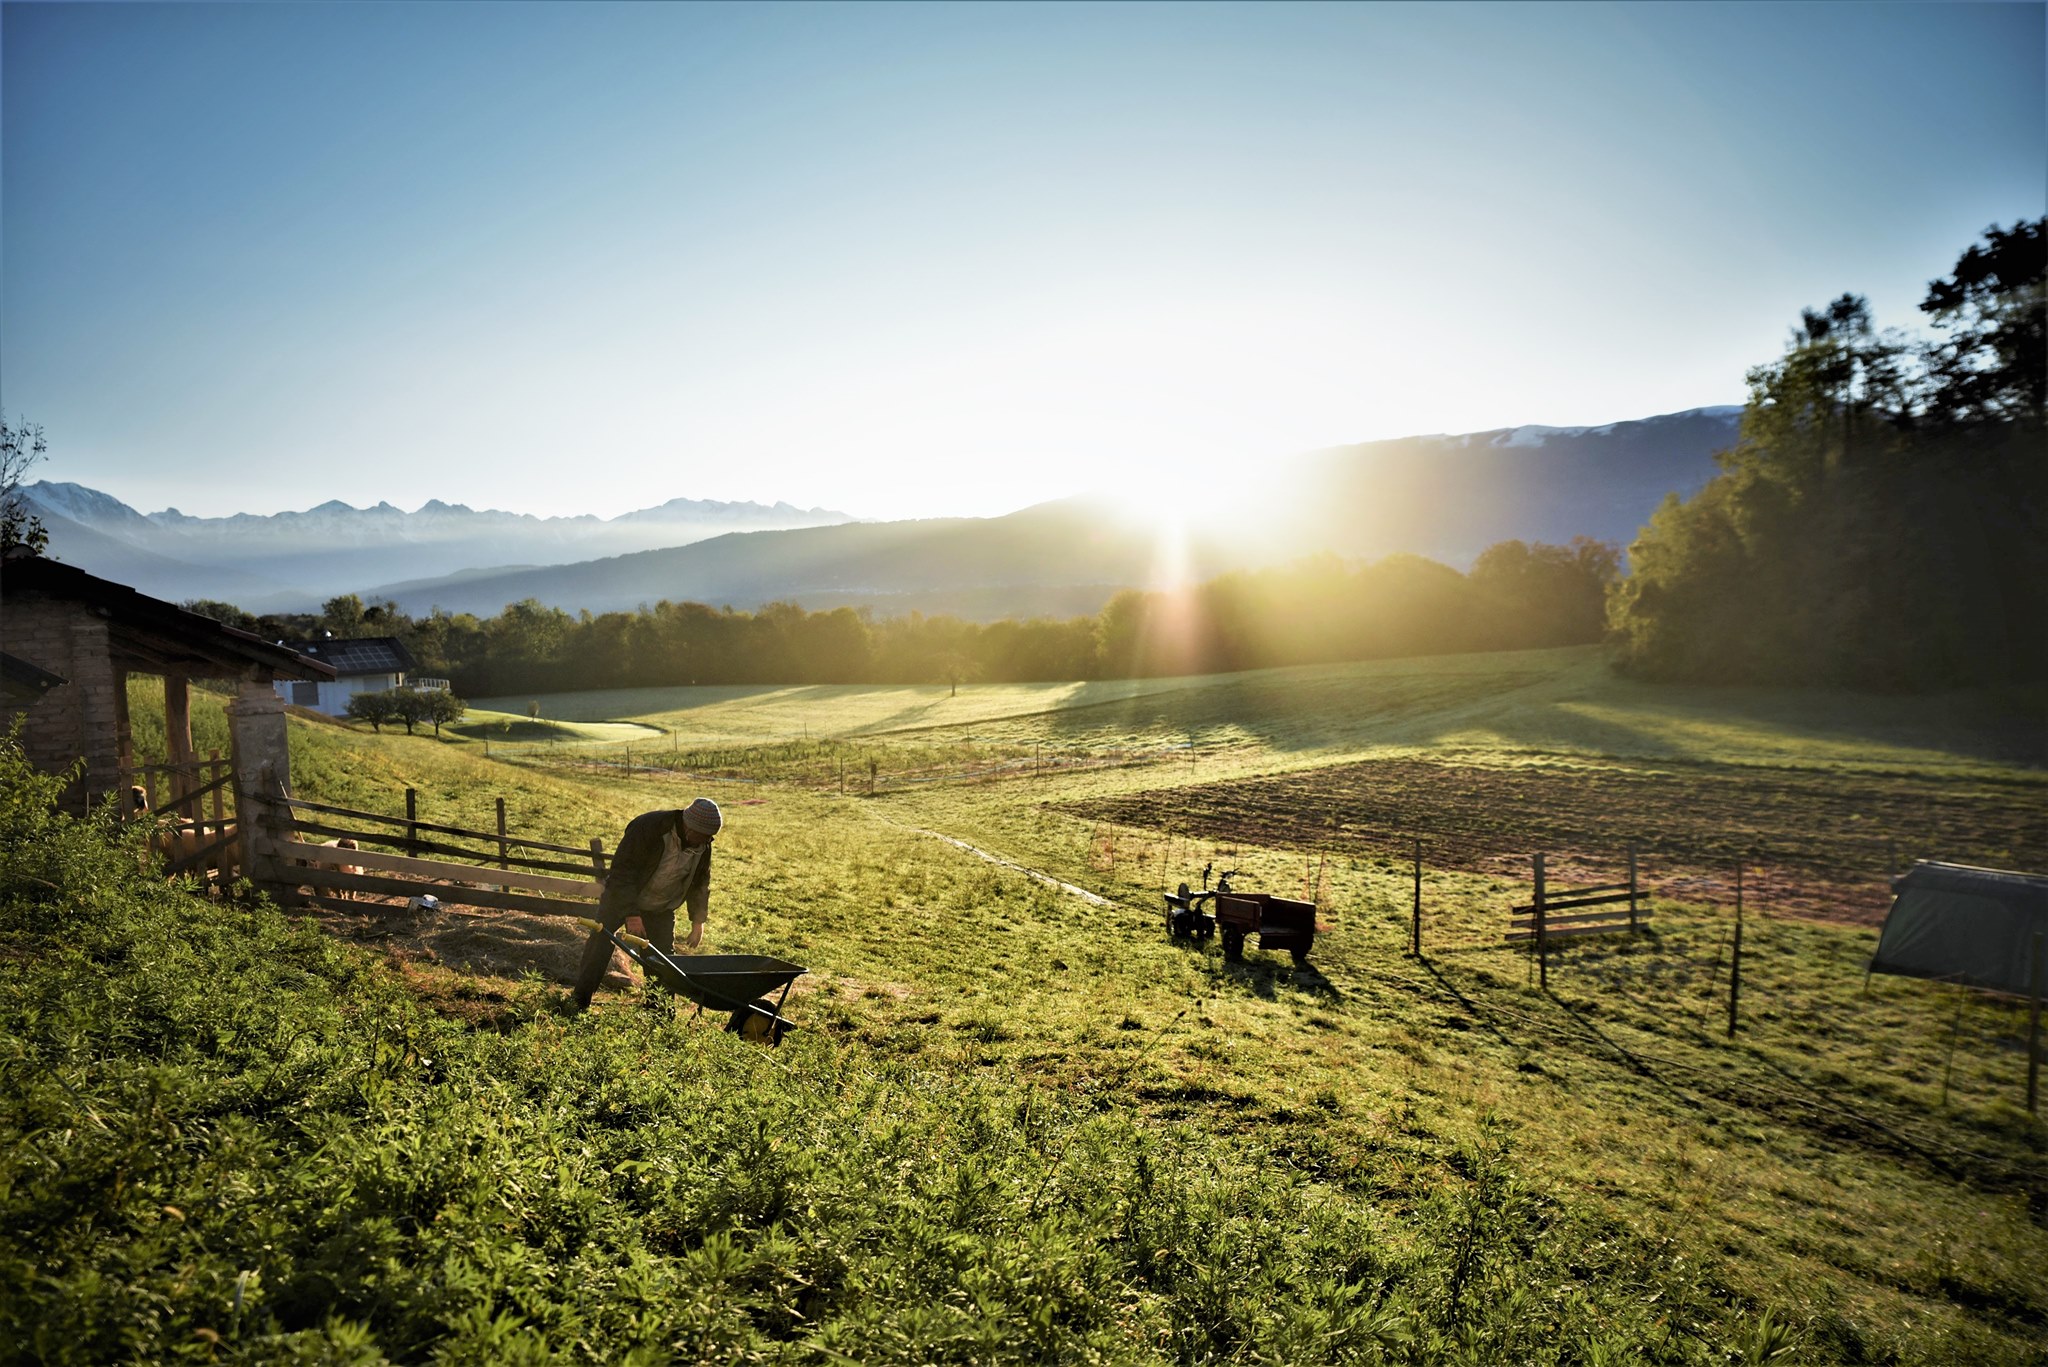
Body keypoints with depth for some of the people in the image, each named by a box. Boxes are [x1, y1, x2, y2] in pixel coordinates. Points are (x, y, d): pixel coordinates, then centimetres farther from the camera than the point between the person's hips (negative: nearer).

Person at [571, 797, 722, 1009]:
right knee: (601, 943, -8)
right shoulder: (647, 827, -33)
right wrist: (630, 913, -35)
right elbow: (622, 871, -31)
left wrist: (698, 922, -1)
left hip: (661, 907, 4)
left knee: (664, 955, 2)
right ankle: (579, 1003, 5)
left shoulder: (703, 846, -14)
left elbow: (700, 883, 1)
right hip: (622, 895, -4)